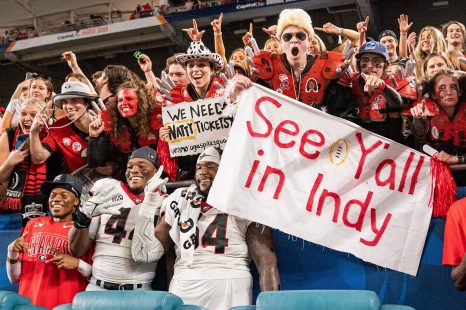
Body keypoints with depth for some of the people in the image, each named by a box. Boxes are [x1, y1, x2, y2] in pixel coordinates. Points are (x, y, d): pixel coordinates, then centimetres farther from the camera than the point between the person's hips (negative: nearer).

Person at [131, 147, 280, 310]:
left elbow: (265, 258, -2)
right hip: (183, 286, 2)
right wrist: (148, 205, 2)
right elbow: (147, 253, 10)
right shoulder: (179, 201, 14)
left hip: (230, 284, -2)